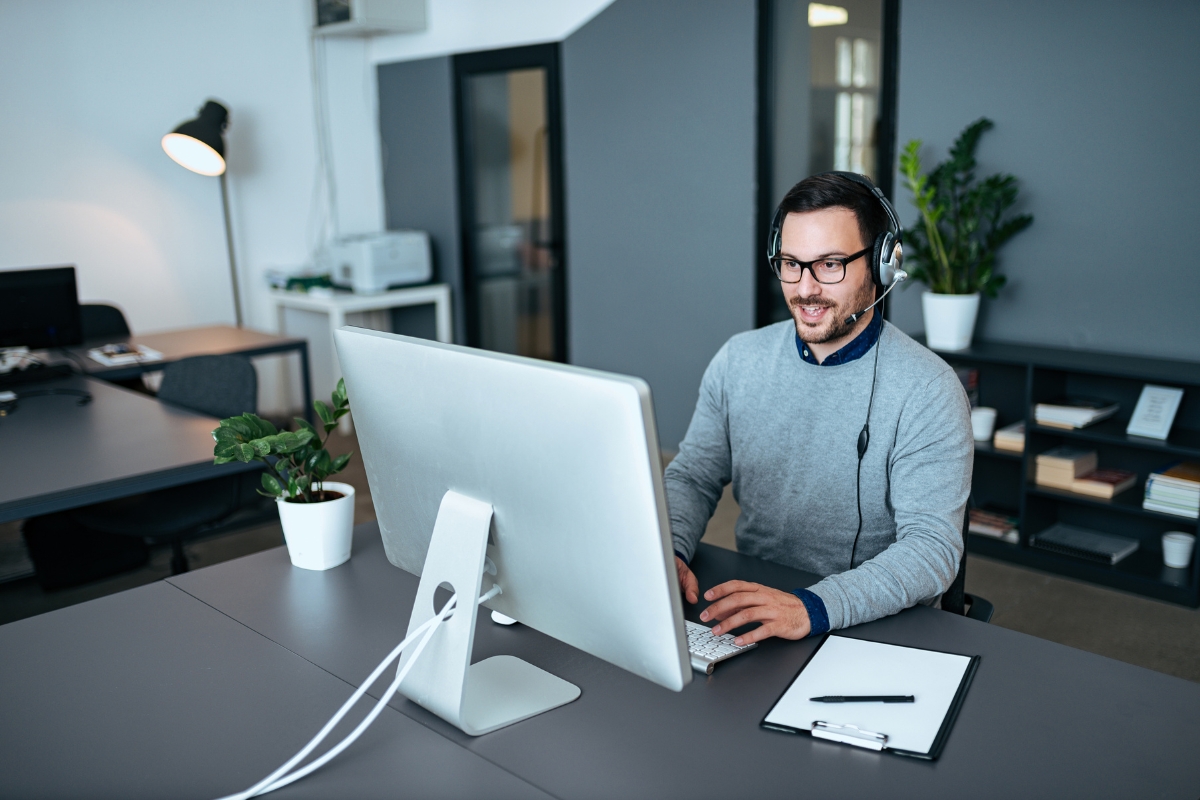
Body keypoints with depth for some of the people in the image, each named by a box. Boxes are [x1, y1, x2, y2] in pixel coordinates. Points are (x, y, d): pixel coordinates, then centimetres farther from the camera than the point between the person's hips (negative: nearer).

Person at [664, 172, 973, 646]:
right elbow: (692, 476, 9)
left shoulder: (927, 390, -11)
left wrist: (813, 608, -32)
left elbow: (932, 546, -17)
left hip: (877, 627, -4)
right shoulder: (737, 361, 4)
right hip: (749, 611, 5)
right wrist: (667, 551, -13)